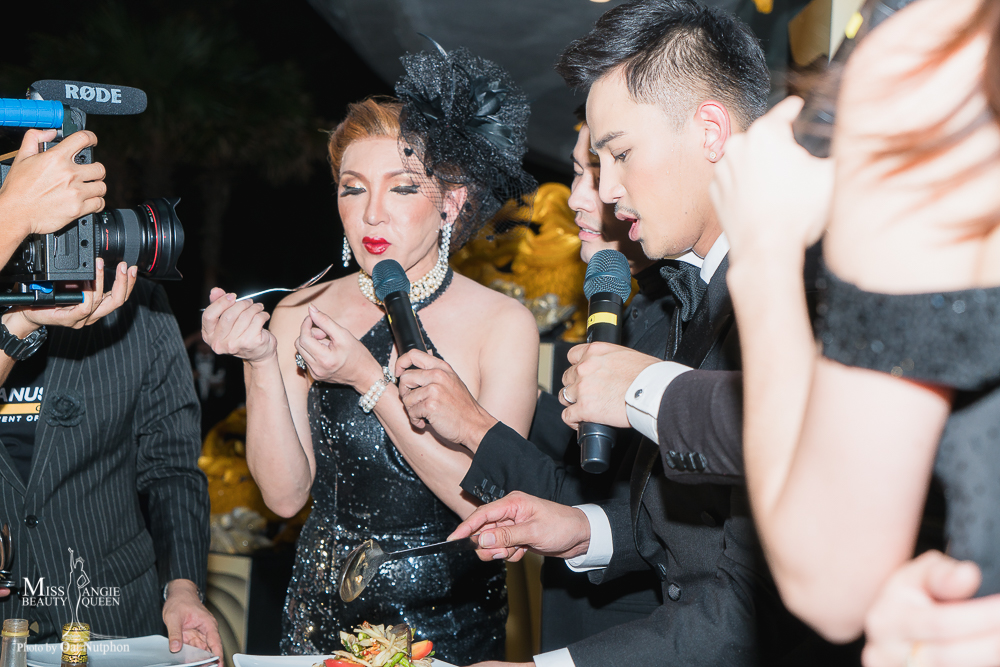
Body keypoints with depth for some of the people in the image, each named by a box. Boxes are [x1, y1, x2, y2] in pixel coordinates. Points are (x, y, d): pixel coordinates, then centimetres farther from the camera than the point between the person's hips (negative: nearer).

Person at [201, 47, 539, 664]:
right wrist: (261, 364, -20)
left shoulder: (503, 324, -11)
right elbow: (286, 493, -6)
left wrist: (369, 380, -23)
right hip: (326, 613, 2)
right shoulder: (303, 314, -4)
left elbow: (488, 503, -18)